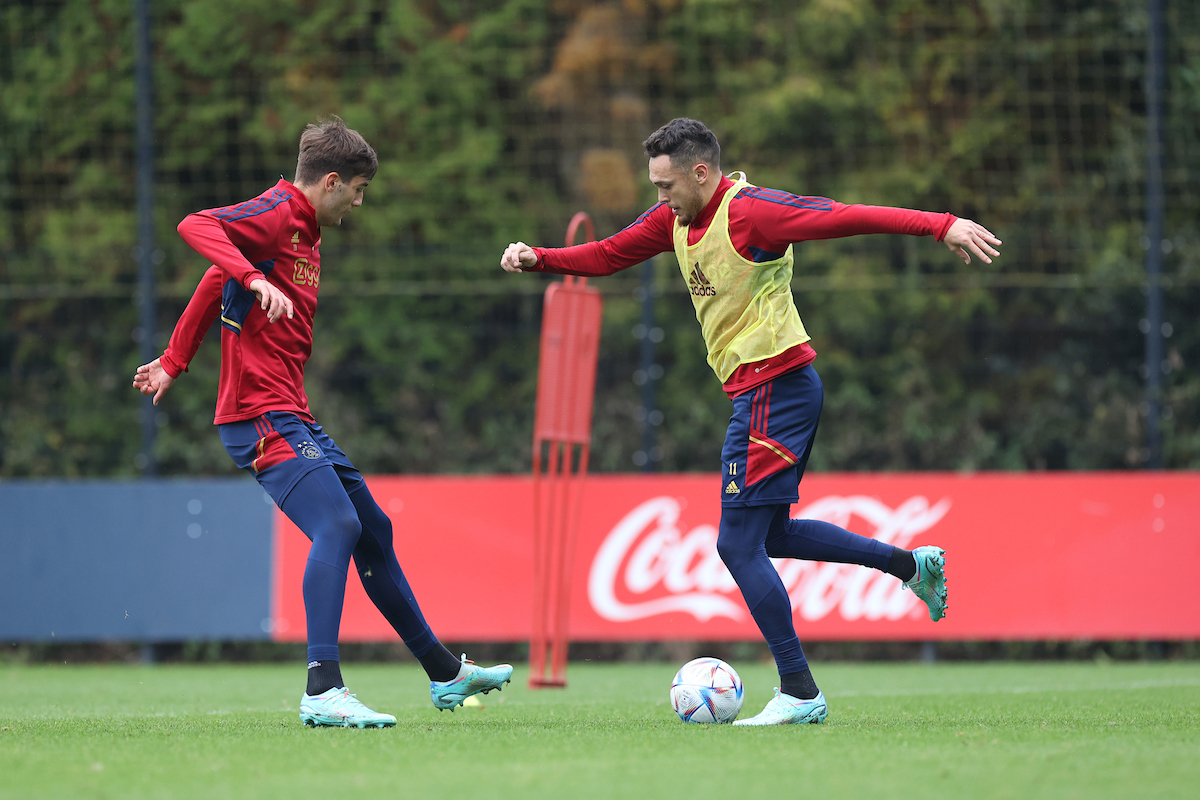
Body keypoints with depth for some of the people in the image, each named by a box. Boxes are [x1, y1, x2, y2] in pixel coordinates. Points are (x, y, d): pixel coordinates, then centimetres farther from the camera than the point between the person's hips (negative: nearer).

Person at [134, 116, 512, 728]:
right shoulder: (276, 213, -9)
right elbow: (195, 227, -26)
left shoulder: (304, 232, 20)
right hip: (261, 415, -11)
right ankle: (323, 690, -33)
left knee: (372, 531, 17)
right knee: (338, 525, -25)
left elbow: (217, 283, 29)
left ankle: (444, 675, 30)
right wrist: (255, 281, -39)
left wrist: (174, 362, 35)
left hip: (294, 418, 11)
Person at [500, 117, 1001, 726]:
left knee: (738, 545, -8)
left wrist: (941, 226, -35)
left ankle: (800, 693, -4)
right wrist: (537, 259, 3)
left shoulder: (748, 210, -17)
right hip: (766, 390, 10)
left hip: (773, 387, -10)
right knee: (769, 535, 20)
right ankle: (911, 564, 26)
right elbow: (606, 256, 19)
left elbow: (846, 218, -26)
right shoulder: (675, 218, 10)